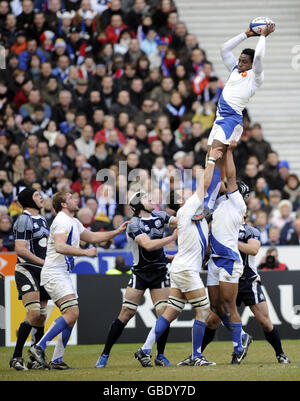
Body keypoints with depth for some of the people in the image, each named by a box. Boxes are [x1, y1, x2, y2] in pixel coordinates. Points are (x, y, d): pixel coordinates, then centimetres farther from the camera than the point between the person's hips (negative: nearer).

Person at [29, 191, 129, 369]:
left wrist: (117, 231, 23)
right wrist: (85, 252, -25)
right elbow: (59, 246, -27)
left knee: (72, 316, 7)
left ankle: (57, 360, 6)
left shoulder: (74, 222, 20)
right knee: (72, 313, -20)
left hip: (63, 274, 10)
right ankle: (39, 348, -22)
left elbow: (93, 237, 31)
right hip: (54, 274, -10)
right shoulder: (62, 221, -13)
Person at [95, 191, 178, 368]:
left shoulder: (159, 217, 5)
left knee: (163, 313, -8)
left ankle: (160, 355, 6)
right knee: (127, 313, -7)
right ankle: (105, 355, 1)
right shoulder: (134, 224, -13)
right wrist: (172, 238, -29)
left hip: (160, 273, 4)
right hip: (140, 272, -4)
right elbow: (148, 245, -26)